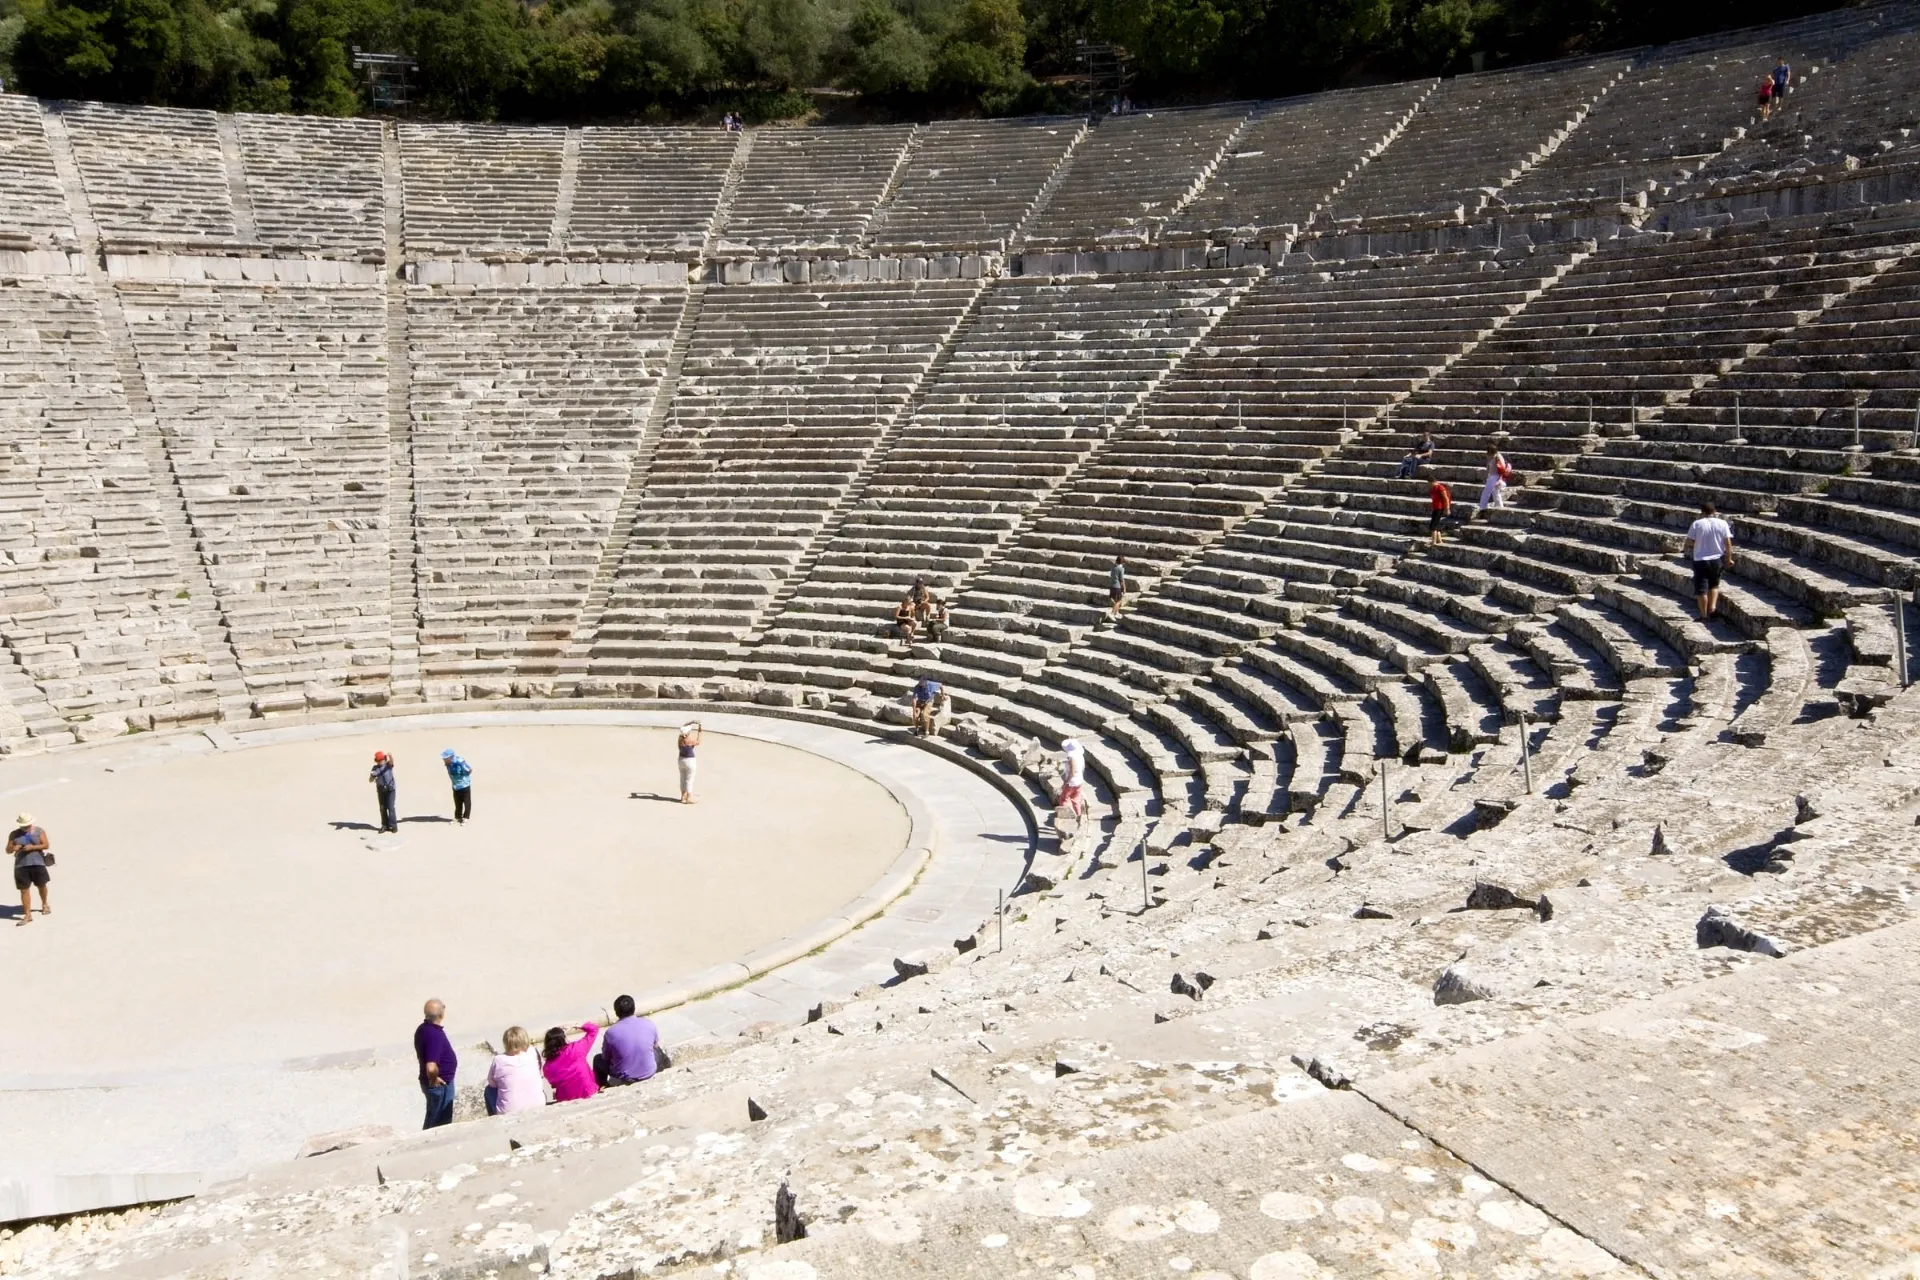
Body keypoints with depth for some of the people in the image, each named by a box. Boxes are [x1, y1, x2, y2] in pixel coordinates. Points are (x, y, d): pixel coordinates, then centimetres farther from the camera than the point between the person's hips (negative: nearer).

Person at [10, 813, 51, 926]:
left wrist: (32, 847, -20)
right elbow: (8, 850, 6)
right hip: (21, 865, 1)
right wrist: (13, 848, -18)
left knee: (41, 886, 13)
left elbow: (46, 845, -5)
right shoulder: (14, 834, 5)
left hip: (38, 863, -1)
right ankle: (27, 915, 1)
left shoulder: (39, 831, 1)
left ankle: (44, 904, 40)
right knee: (24, 890, -1)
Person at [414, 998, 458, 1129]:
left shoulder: (423, 1029, 0)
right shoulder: (434, 1035, -29)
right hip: (440, 1085, -9)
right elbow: (431, 1068, -37)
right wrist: (433, 1081, -18)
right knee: (438, 1122, 5)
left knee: (435, 1120, 22)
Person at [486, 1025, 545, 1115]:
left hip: (508, 1113, -2)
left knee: (489, 1089, 24)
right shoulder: (533, 1054, -7)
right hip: (537, 1108, 2)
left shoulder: (499, 1060, -12)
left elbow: (492, 1082, 3)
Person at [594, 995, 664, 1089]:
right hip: (648, 1074, 2)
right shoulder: (649, 1023, -13)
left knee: (598, 1058, 24)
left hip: (622, 1079, -2)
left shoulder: (611, 1032, -19)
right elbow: (656, 1045, 6)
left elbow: (605, 1057, -2)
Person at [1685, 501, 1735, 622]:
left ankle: (1704, 615, 6)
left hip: (1700, 560, -3)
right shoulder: (1722, 524, -2)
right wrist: (1729, 559, 5)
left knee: (1701, 588, 3)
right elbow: (1728, 543, -4)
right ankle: (1712, 607, 10)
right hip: (1717, 559, 3)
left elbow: (1689, 542, -7)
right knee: (1714, 584, 24)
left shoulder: (1696, 524, -7)